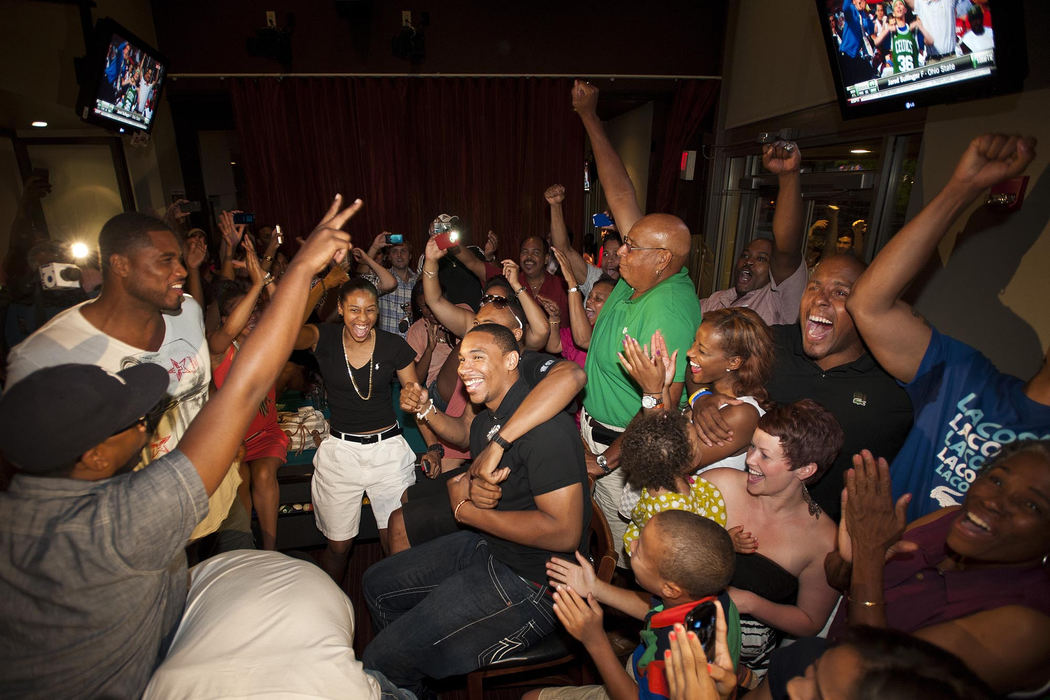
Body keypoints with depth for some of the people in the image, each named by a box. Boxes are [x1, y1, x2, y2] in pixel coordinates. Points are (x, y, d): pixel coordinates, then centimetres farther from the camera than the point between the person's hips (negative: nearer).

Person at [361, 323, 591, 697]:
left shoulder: (545, 425, -24)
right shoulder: (485, 420, 7)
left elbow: (564, 532, -28)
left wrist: (467, 510, -19)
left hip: (533, 582, -10)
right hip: (487, 546, 10)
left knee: (380, 663, -12)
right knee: (377, 584, 20)